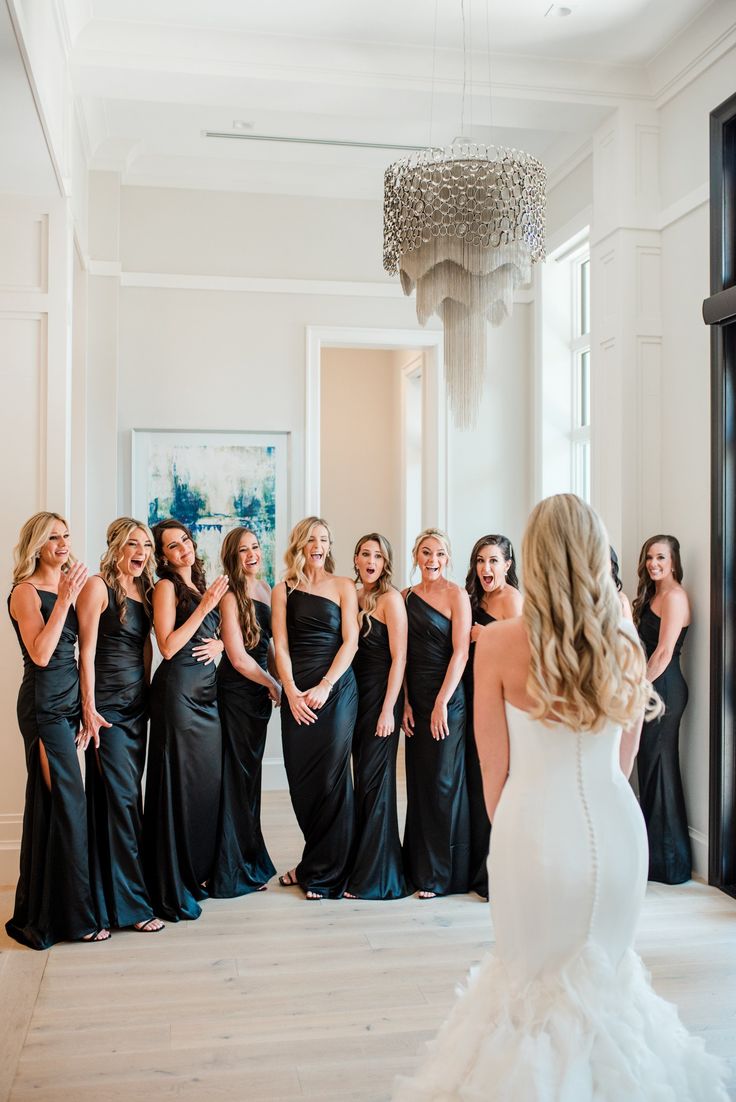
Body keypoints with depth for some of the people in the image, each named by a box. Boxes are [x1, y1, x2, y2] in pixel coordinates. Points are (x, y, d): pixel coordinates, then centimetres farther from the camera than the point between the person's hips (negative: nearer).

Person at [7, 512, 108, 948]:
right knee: (67, 804, -5)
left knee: (49, 804, 13)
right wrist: (64, 600, -21)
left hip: (68, 700, 8)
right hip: (45, 703, -8)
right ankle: (75, 916, 4)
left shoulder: (67, 587, 12)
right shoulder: (26, 591, -8)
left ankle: (40, 912, 24)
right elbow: (40, 654, -19)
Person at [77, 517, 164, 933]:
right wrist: (89, 708, -16)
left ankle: (120, 892, 23)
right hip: (108, 707, -7)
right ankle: (130, 903, 2)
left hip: (138, 705, 7)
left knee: (129, 795, 12)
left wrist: (146, 691, 12)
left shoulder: (144, 591, 12)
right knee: (120, 798, -5)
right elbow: (87, 650, -12)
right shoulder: (99, 587, -9)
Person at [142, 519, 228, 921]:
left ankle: (198, 870, 24)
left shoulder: (202, 586, 15)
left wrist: (219, 644, 2)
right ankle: (172, 889, 5)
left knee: (207, 778, 11)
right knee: (178, 782, -4)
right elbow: (168, 646, -15)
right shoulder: (166, 586, -6)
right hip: (178, 688, -8)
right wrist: (204, 607, -15)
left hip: (206, 689, 8)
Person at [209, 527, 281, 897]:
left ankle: (250, 863, 29)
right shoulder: (231, 597, -15)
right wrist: (274, 685, -7)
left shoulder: (264, 588, 9)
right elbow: (238, 658, -17)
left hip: (258, 691, 8)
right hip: (235, 691, -8)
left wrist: (277, 681, 5)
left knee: (251, 775, 16)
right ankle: (233, 873, 12)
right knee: (237, 778, 0)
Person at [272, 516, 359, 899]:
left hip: (336, 688, -2)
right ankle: (314, 863, 24)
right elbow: (280, 646, 3)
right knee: (300, 778, 4)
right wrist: (292, 692, -10)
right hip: (296, 692, 2)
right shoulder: (283, 590, 9)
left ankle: (326, 874, 10)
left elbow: (350, 641, -2)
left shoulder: (343, 586, 5)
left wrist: (324, 686, -13)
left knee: (331, 778, -3)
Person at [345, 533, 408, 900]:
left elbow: (399, 658, -12)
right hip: (355, 693, 7)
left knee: (375, 780, -3)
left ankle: (377, 876, 7)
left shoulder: (391, 599, -8)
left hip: (381, 694, -7)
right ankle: (362, 864, 23)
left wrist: (388, 708, -17)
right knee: (362, 778, 12)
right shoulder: (354, 597, 12)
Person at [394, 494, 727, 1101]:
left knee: (533, 980, 18)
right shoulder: (628, 647, -2)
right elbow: (624, 762, 8)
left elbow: (494, 765, -5)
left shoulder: (500, 642, -12)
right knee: (606, 977, 23)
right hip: (616, 825, 3)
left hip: (535, 825, -3)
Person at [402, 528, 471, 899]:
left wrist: (442, 702, -15)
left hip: (447, 697, -5)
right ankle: (418, 865, 22)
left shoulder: (456, 595, -6)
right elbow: (403, 654, 10)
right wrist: (405, 701, 2)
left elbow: (460, 652, -11)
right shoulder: (407, 596, 10)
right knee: (417, 781, 10)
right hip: (415, 697, 6)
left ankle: (442, 874, 10)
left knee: (443, 782, -1)